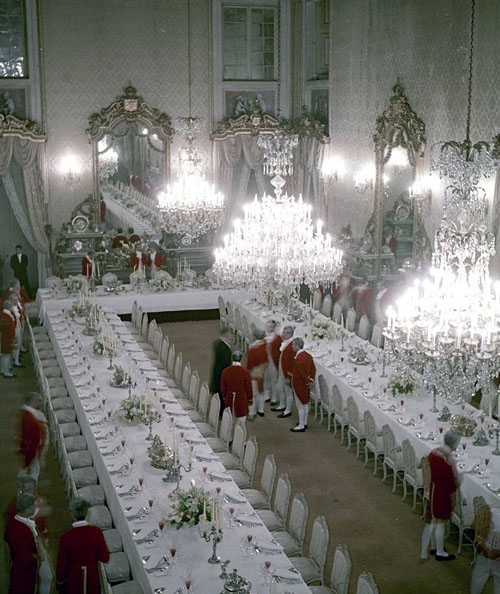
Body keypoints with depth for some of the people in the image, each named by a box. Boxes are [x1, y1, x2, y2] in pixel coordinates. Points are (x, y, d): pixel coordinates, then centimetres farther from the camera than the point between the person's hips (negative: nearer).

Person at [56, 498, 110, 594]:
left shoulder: (66, 537, -23)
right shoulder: (97, 532, -18)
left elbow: (62, 563, -12)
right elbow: (105, 559, -11)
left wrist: (59, 581, 4)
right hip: (93, 578, 2)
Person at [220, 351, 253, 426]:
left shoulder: (225, 371, -6)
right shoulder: (246, 372, -16)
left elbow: (222, 388, 3)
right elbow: (249, 388, -8)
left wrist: (224, 398, 19)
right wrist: (250, 400, 7)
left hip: (229, 400, 4)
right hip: (242, 400, -4)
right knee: (241, 423, 2)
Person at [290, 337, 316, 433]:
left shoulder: (298, 359, -26)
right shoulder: (308, 355, 3)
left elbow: (302, 373, -23)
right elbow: (313, 369, 9)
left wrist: (308, 382, -10)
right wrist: (311, 380, 9)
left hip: (299, 384, -9)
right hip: (305, 385, 9)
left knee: (300, 405, 0)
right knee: (305, 404, 18)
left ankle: (301, 426, 8)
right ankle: (304, 423, 30)